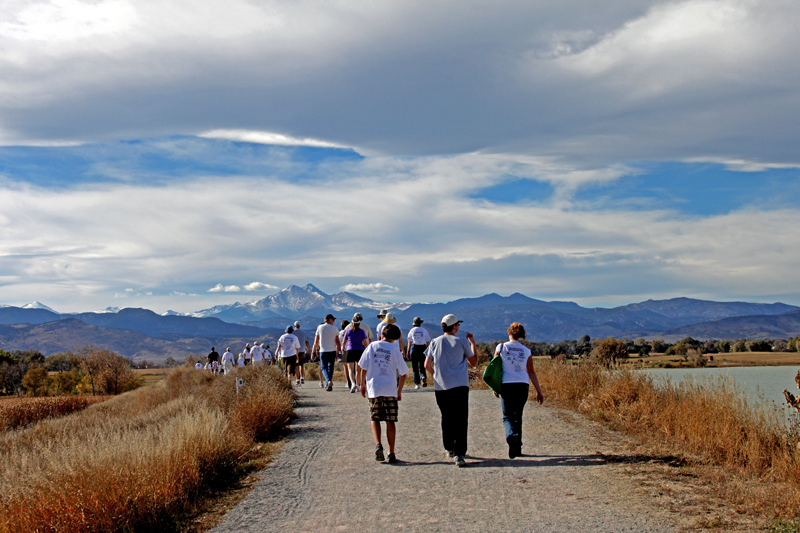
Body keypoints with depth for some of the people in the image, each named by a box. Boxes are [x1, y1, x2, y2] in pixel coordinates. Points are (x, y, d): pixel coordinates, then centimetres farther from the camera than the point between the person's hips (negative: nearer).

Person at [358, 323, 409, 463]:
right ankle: (391, 454, 5)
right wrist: (399, 391, 13)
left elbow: (363, 367, 3)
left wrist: (362, 384, 16)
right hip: (390, 390, -1)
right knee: (390, 421, 6)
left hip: (373, 389, 1)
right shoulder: (395, 350, 0)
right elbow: (403, 373, 1)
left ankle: (378, 444, -10)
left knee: (375, 419, 12)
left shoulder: (372, 346, 2)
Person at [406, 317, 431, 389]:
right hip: (423, 349, 0)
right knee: (422, 367, 9)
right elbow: (428, 342, 3)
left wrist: (407, 352, 7)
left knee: (415, 367, 5)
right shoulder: (424, 330, 5)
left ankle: (417, 384, -1)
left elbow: (409, 343, 3)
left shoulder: (412, 331, 6)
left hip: (414, 348, 0)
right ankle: (423, 377, -21)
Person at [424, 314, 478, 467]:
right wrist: (473, 342, 21)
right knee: (460, 420, -6)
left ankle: (449, 449, 27)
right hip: (460, 386, -3)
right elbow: (473, 362, 12)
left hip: (440, 387, 3)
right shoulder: (460, 342, 3)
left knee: (446, 418, 18)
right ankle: (459, 454, -16)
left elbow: (427, 365, 6)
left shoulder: (435, 342, 8)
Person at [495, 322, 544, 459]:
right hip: (522, 386, 2)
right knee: (517, 416, 15)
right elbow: (531, 373, 3)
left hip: (506, 386, -2)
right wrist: (539, 391, 7)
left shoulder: (501, 347, -1)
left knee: (508, 417, 4)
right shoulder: (526, 351, 3)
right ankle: (517, 447, 16)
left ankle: (512, 439, -24)